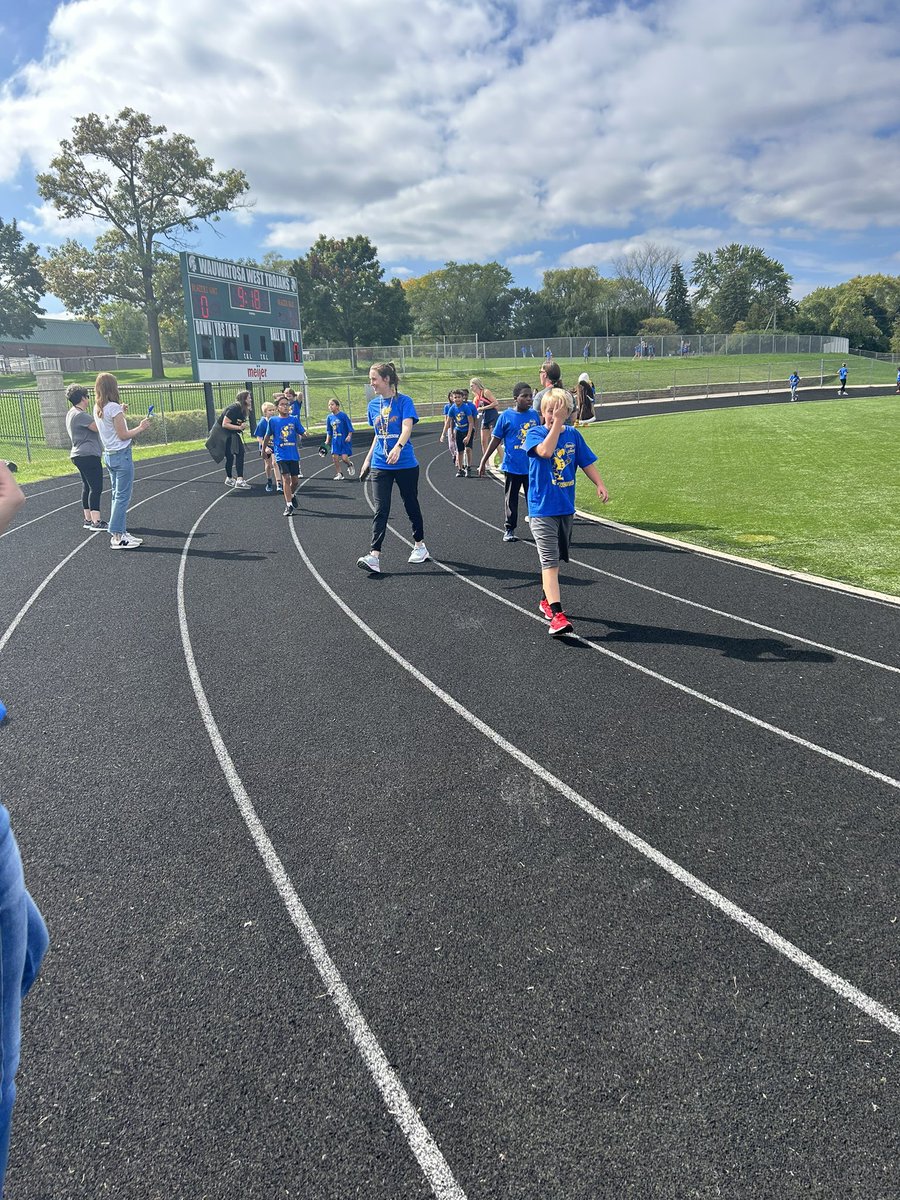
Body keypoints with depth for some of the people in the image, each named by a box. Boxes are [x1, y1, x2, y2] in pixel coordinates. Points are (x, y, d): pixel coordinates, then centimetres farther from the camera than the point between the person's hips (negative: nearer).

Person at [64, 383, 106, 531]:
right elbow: (98, 427, -21)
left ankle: (88, 519, 18)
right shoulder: (80, 415, -16)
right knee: (96, 488, -10)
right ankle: (96, 522, -12)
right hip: (88, 455, -11)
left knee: (87, 487, 14)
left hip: (79, 455, 11)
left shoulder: (71, 414, 17)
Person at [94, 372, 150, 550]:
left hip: (109, 455, 9)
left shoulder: (97, 409, 10)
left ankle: (119, 533, 19)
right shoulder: (114, 408, -16)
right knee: (122, 497, -4)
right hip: (122, 455, -9)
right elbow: (123, 435, -16)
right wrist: (141, 427, -4)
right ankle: (117, 537, -3)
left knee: (117, 496, 14)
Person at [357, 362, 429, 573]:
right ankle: (374, 556, -14)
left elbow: (407, 427, -23)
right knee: (380, 510, -6)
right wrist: (368, 459, 21)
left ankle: (420, 546, 30)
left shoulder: (404, 401, -8)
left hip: (406, 464, -4)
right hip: (380, 465, 4)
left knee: (411, 505, 11)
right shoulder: (373, 405, 9)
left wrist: (398, 447, -41)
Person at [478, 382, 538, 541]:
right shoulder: (506, 416, -7)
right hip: (512, 466, -2)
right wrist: (483, 461, -1)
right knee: (510, 500, 8)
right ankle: (509, 530, 19)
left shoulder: (534, 414, 2)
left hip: (532, 466, 3)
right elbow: (496, 440, -1)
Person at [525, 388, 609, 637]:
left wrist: (600, 484, -5)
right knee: (550, 561, -13)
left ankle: (546, 600, 37)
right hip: (542, 508, -6)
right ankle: (556, 615, -20)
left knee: (555, 558, 19)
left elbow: (587, 463, 9)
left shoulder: (573, 434, 6)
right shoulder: (535, 432, -8)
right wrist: (556, 423, -24)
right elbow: (545, 451, -28)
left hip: (566, 507, 6)